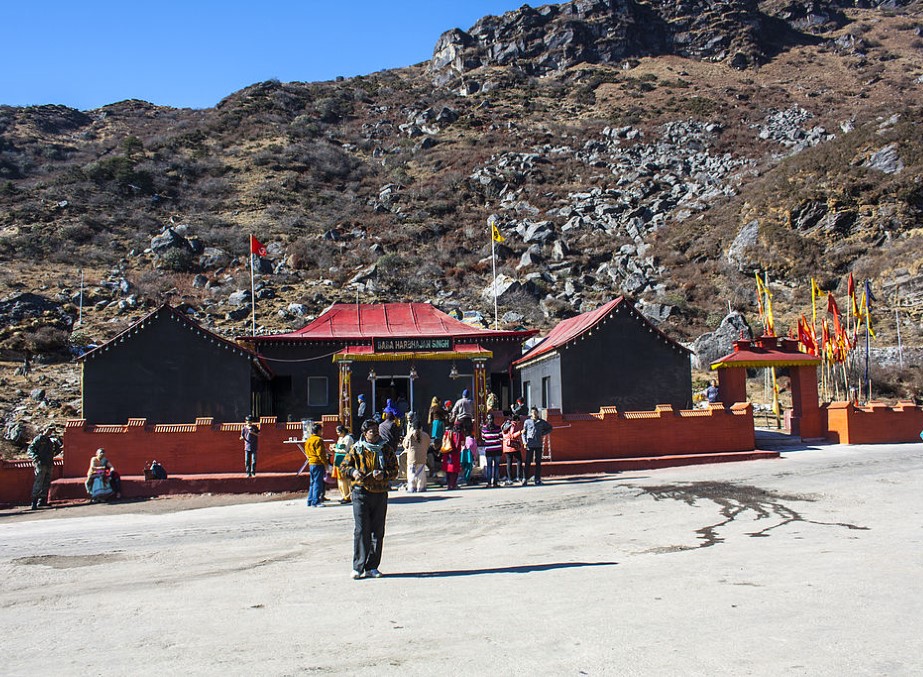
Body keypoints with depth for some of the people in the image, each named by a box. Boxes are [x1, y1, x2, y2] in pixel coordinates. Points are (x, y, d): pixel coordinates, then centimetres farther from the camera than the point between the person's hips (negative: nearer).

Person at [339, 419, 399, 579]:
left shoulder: (386, 450, 9)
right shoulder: (356, 449, 5)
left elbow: (394, 470, 8)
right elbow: (343, 466, 10)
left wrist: (384, 475, -12)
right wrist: (353, 472, -11)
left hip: (380, 493, 3)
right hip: (361, 492, -2)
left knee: (378, 531, 5)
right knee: (361, 530, -8)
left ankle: (372, 567, 13)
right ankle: (358, 567, -2)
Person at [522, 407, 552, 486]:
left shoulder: (542, 422, 6)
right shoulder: (527, 422, 3)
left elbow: (549, 427, 20)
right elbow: (524, 433, 5)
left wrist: (543, 434, 6)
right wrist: (525, 442, -7)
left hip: (538, 445, 2)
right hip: (530, 445, -2)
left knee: (538, 462, 5)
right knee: (528, 462, -4)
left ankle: (538, 479, 11)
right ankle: (525, 479, -1)